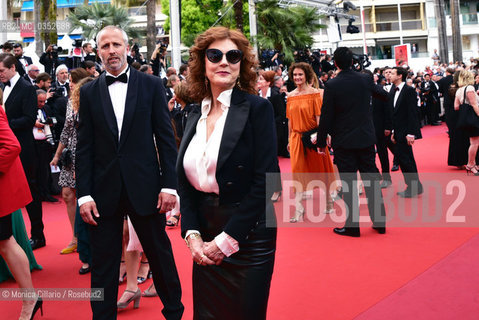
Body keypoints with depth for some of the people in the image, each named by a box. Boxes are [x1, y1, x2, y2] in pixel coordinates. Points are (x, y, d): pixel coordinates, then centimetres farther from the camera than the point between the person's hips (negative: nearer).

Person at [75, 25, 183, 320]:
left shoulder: (151, 85, 2)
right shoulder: (89, 92, 7)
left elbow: (166, 138, 0)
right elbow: (84, 147, 5)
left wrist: (169, 185, -6)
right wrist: (84, 194, -3)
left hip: (145, 187, -1)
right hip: (104, 191, 1)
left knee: (160, 254, 11)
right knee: (103, 264, 8)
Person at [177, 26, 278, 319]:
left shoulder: (257, 109, -8)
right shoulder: (196, 118, 8)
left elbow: (265, 182, -14)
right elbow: (185, 184, 9)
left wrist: (226, 240, -14)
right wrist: (192, 235, -5)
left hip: (248, 238, -5)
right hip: (205, 243, 5)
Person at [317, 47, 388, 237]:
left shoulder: (332, 86, -11)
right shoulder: (365, 80, 1)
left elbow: (326, 116, -10)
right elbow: (380, 93, 23)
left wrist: (321, 142, 0)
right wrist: (386, 93, 47)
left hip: (344, 142, -4)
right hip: (366, 139, 4)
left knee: (348, 185, 3)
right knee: (371, 180, 12)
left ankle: (352, 225, 9)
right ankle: (379, 222, 19)